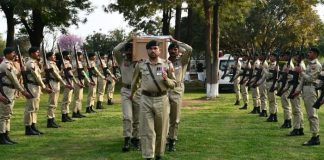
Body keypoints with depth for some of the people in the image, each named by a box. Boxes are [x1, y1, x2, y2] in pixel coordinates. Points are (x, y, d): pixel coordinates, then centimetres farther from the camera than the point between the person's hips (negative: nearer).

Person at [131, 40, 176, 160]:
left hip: (162, 99, 0)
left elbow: (173, 84, 5)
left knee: (161, 130, 8)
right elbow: (134, 81, 22)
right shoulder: (140, 65, 6)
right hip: (146, 100, 0)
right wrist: (132, 94, 31)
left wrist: (166, 79, -15)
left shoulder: (167, 64, 3)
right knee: (146, 130, -3)